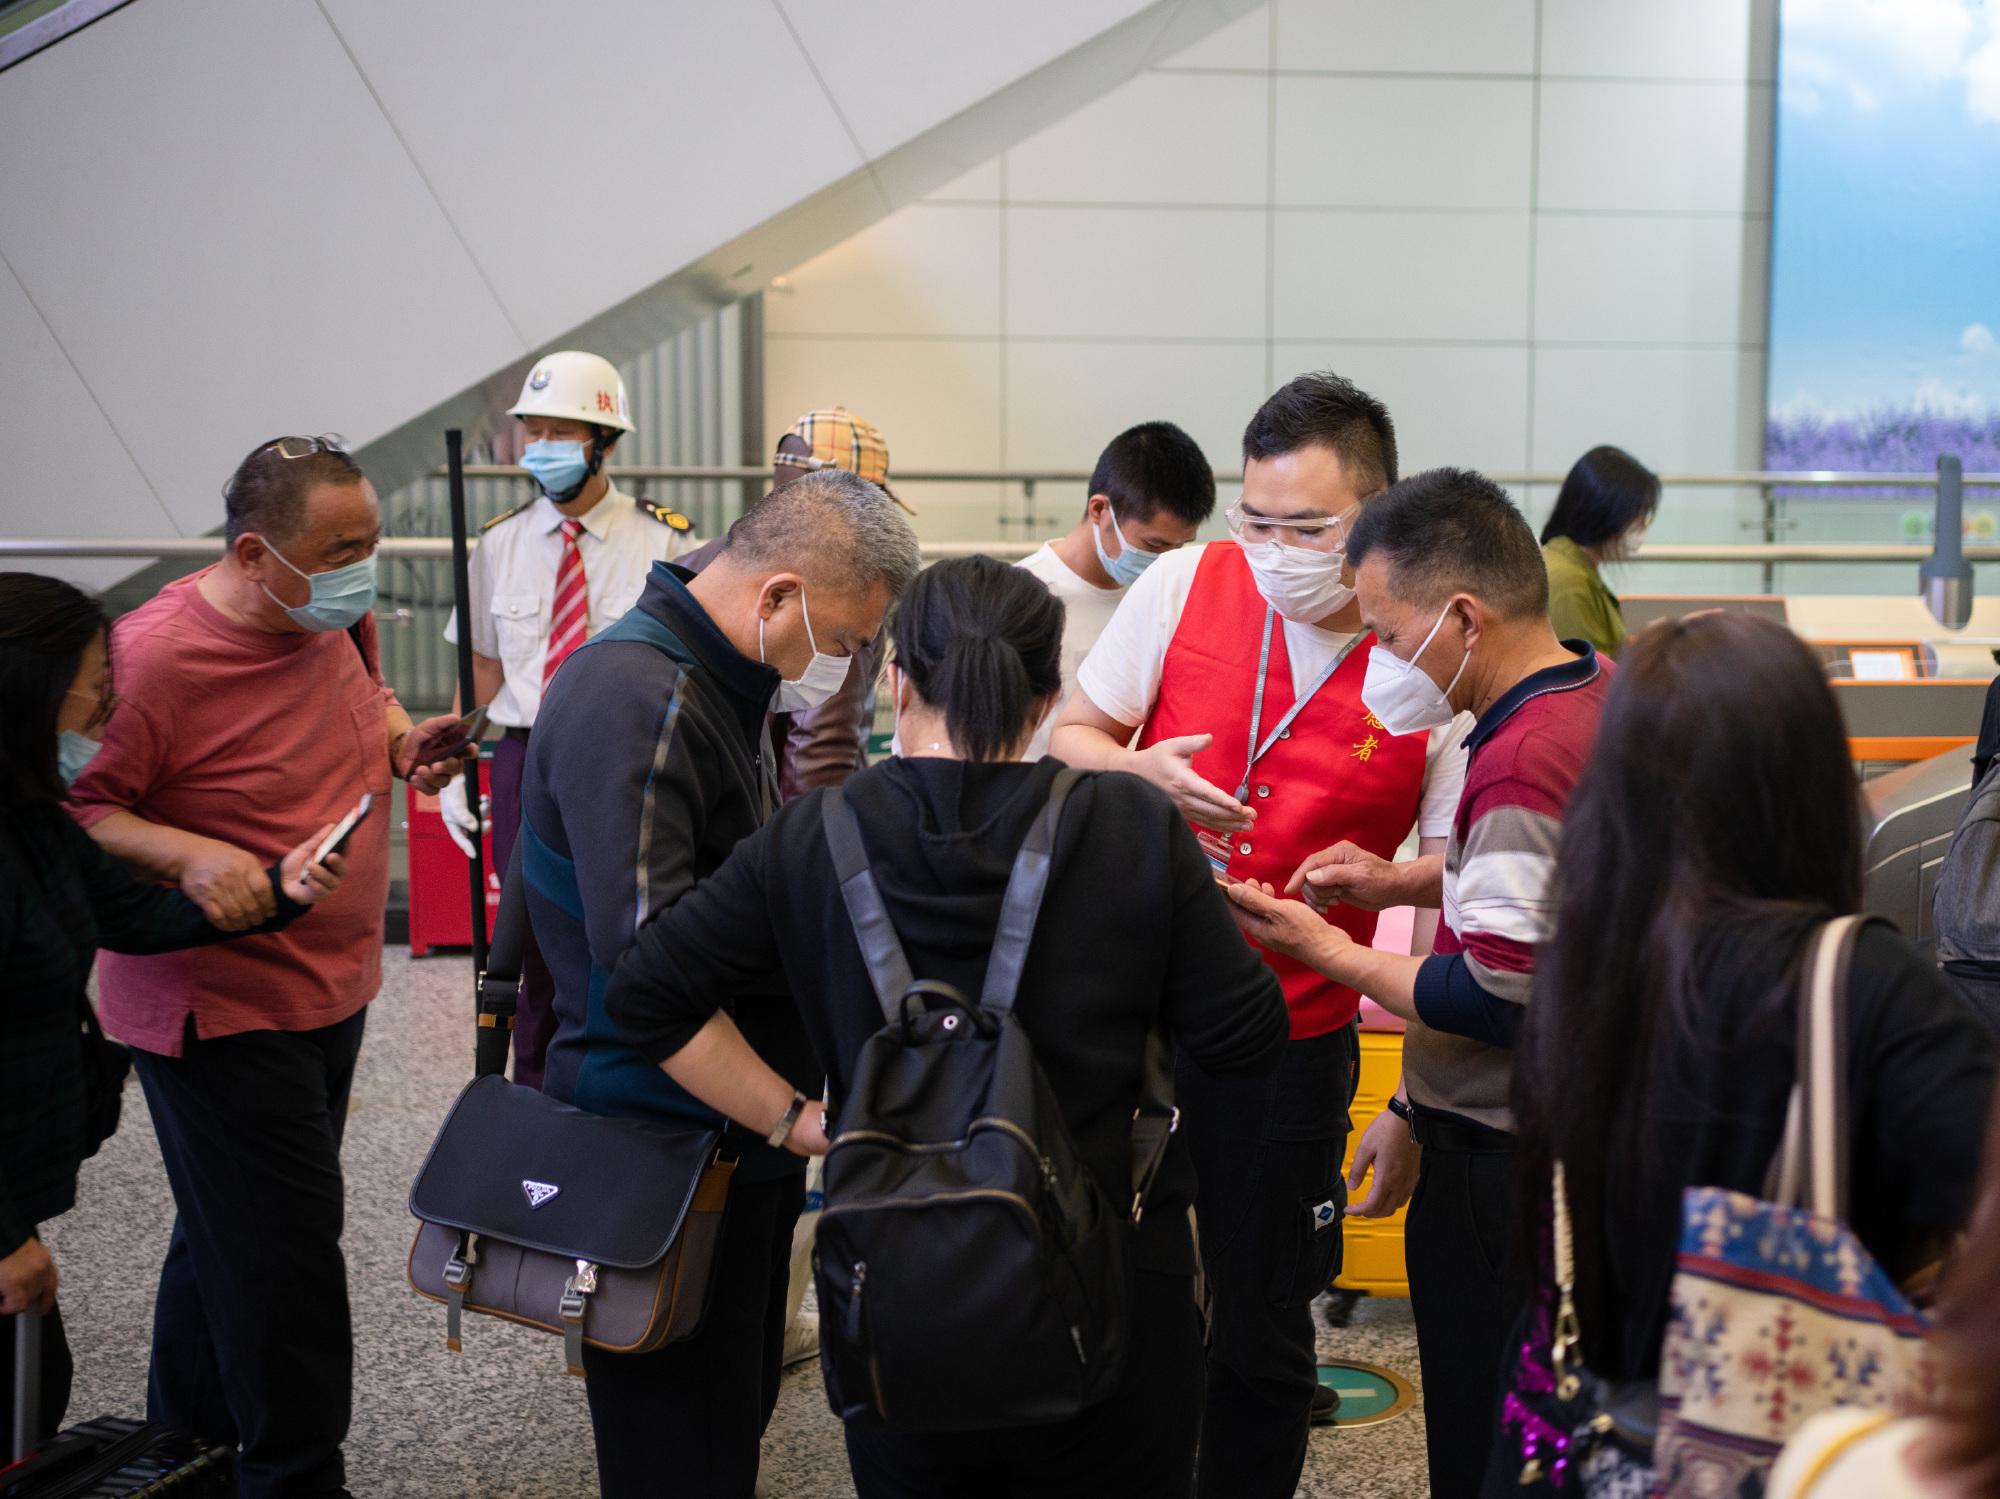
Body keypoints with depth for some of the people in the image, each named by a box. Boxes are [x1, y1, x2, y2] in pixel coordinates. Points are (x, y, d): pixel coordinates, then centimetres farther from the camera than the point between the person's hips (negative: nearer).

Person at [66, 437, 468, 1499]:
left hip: (331, 987, 8)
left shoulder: (338, 617, 1)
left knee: (229, 1236, 22)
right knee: (280, 1257, -4)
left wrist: (403, 738, 1)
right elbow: (72, 809, -19)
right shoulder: (155, 655, -23)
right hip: (220, 1007, -8)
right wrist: (189, 857, -33)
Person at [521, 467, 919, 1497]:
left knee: (740, 1402, 22)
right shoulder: (638, 698, -23)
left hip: (735, 1130, 10)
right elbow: (646, 941, -32)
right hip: (665, 1139, -10)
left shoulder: (716, 683, 11)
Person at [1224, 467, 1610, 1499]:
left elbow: (1491, 1003, -27)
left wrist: (1324, 949, -15)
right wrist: (1405, 881, 6)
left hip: (1499, 1160, -10)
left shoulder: (1520, 767, -28)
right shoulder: (1601, 689, 3)